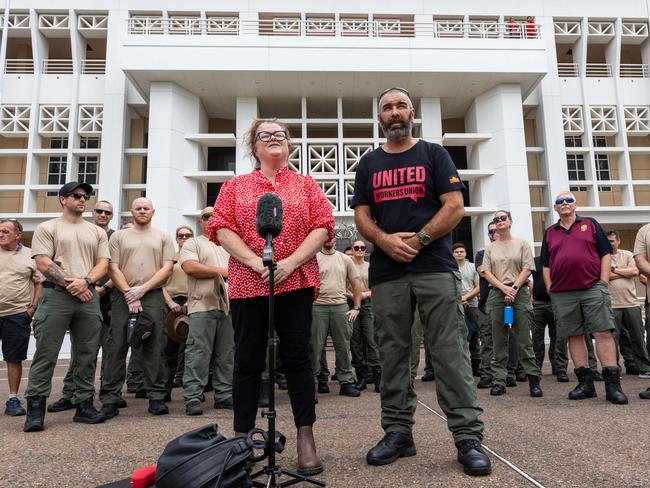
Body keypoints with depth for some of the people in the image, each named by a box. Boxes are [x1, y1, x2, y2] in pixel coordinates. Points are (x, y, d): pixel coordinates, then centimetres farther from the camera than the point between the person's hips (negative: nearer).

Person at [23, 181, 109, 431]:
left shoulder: (97, 232, 16)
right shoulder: (47, 228, 6)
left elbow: (103, 263, 8)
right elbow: (43, 263, -5)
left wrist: (85, 281, -10)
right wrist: (70, 284, -10)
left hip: (88, 296, 4)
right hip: (56, 295, -3)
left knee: (87, 355, 5)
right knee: (46, 354, -3)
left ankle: (84, 405, 13)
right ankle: (35, 409, 4)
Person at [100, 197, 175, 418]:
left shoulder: (163, 238, 13)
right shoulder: (118, 236, 13)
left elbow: (167, 268, 3)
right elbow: (114, 269, 4)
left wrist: (142, 289, -9)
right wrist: (128, 294, -9)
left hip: (153, 296, 0)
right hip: (123, 297, 0)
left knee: (154, 349, 0)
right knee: (116, 348, -1)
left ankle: (156, 397, 5)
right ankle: (110, 399, 5)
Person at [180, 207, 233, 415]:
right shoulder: (192, 243, 7)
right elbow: (190, 267, -10)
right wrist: (221, 271, -7)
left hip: (228, 306, 6)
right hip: (203, 306, -5)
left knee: (226, 354, 7)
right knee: (198, 354, -8)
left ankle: (224, 395, 14)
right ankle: (192, 398, -3)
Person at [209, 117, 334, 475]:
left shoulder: (306, 184, 12)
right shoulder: (235, 186, 13)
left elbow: (322, 227, 1)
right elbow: (222, 228, 1)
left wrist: (290, 262, -13)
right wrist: (256, 263, -13)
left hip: (296, 282, 0)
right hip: (247, 283, 1)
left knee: (297, 357, 1)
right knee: (248, 361, 5)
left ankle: (306, 439, 10)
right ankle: (242, 440, 16)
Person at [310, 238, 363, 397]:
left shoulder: (345, 259, 11)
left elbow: (356, 284, 12)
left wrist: (356, 308, 6)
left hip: (340, 307, 3)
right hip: (318, 307, -2)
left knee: (343, 347, 9)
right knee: (314, 347, 2)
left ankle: (346, 382, 19)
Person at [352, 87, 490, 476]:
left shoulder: (433, 154, 10)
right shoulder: (369, 164, 17)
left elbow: (455, 207, -1)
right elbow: (362, 217, 9)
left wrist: (417, 240, -12)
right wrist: (386, 240, -11)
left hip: (435, 266, -3)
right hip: (386, 273, 3)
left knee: (450, 351, -5)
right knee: (393, 354, 6)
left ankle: (468, 436, 2)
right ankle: (398, 432, 16)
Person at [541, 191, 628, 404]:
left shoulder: (591, 224, 11)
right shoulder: (550, 233, 16)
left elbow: (605, 254, 6)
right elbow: (546, 265, 15)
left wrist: (603, 282, -4)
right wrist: (550, 290, 6)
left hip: (593, 289, -2)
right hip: (562, 294, 3)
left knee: (603, 333, -7)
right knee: (574, 336, 4)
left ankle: (613, 384, -3)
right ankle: (585, 383, 12)